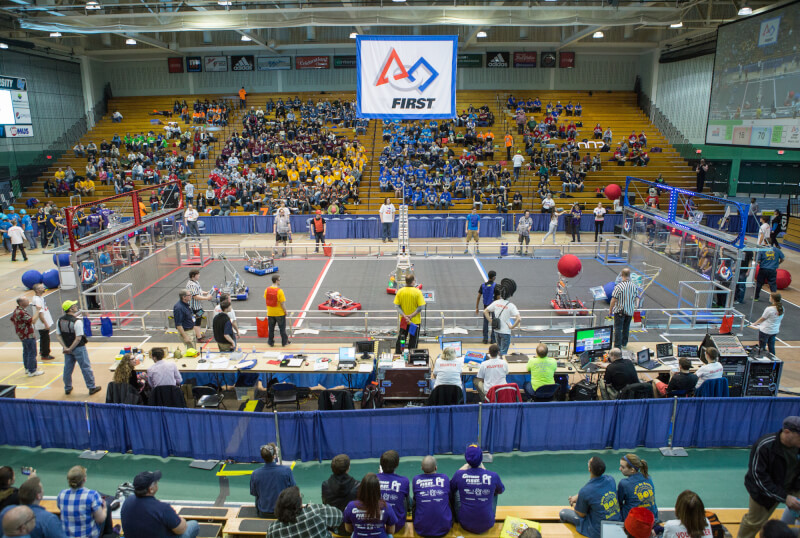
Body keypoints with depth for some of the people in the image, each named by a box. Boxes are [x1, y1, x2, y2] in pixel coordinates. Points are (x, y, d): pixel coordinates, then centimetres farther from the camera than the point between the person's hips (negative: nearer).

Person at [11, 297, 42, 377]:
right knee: (32, 353, -2)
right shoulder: (21, 312, -27)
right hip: (28, 335, -11)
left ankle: (27, 368, 33)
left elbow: (12, 319, 21)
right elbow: (32, 321, -28)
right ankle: (32, 371, 4)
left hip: (22, 335, 11)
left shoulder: (17, 310, 6)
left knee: (26, 352, 21)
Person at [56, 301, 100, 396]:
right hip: (78, 348, -6)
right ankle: (91, 388, 11)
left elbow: (59, 336, 1)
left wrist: (65, 347, -3)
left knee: (67, 368, 17)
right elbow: (78, 338, -22)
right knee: (86, 367, 3)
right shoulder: (76, 322, -21)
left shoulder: (59, 320, 0)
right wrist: (70, 348, -11)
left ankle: (67, 388, 29)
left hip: (67, 348, 6)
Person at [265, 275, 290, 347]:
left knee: (271, 328, 17)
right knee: (282, 328, 12)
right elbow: (282, 303, -19)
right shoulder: (279, 291, -21)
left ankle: (271, 342, 26)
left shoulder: (267, 290, -6)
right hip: (280, 313, -4)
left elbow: (266, 300, 5)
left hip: (270, 313, 4)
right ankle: (284, 342, 22)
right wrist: (285, 311, -5)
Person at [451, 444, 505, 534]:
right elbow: (501, 490, 9)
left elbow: (450, 489, 7)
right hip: (486, 525, 0)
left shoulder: (459, 474, -15)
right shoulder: (493, 476, -15)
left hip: (465, 524, 0)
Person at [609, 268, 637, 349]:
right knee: (626, 327, 19)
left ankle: (617, 346, -2)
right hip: (630, 311, 5)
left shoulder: (618, 286, -18)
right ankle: (624, 343, 32)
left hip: (619, 310, -5)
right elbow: (635, 299, 7)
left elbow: (614, 300, -15)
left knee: (618, 328, 0)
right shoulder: (634, 286, -3)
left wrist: (610, 310, -3)